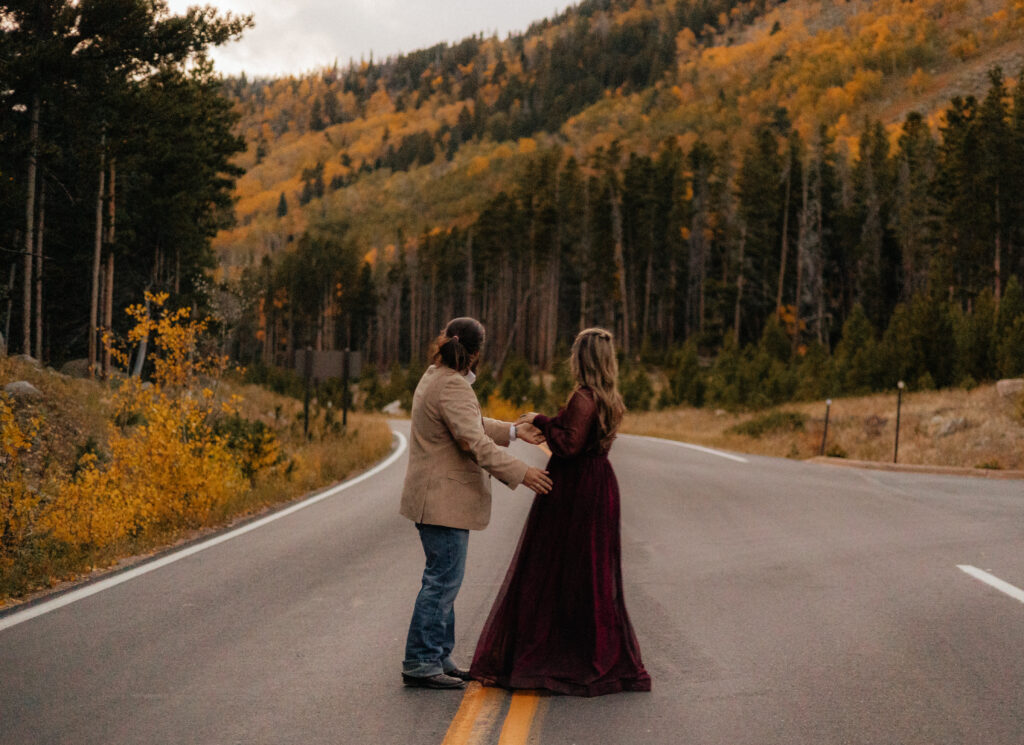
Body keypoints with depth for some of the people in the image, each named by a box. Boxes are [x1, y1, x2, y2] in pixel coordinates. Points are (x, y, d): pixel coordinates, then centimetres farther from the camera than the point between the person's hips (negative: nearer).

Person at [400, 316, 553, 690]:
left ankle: (438, 658, 22)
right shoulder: (451, 387, -20)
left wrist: (513, 431, 25)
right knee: (443, 579, -6)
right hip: (444, 500, -11)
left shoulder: (436, 377, 14)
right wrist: (520, 473, -25)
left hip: (436, 498, 11)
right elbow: (474, 442, -26)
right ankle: (420, 663, -3)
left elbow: (472, 424, 25)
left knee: (444, 579, 15)